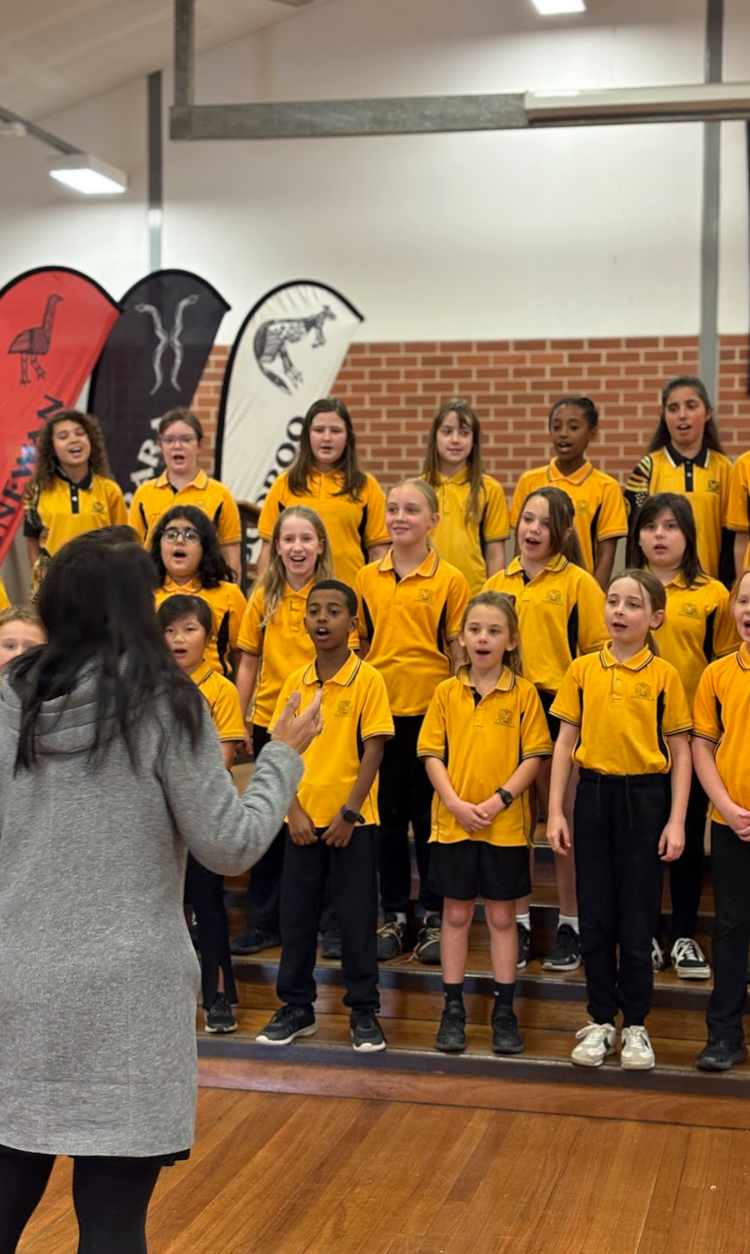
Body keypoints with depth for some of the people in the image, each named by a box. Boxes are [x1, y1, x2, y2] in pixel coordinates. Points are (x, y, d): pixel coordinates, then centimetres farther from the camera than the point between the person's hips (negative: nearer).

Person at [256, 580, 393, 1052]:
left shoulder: (368, 680, -7)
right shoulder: (296, 683, 5)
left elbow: (373, 750, -9)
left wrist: (349, 812, -13)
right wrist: (294, 809, -5)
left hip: (352, 821, -4)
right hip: (304, 819, 4)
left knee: (357, 917, 3)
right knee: (296, 915, 10)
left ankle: (364, 1010, 15)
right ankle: (297, 1007, 22)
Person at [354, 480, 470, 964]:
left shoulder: (450, 580, -2)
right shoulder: (366, 579, 6)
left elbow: (459, 651, -1)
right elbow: (359, 644, 12)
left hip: (431, 710, -3)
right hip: (379, 709, 3)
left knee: (431, 813, 4)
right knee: (386, 813, 10)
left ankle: (435, 918, 14)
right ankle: (393, 915, 20)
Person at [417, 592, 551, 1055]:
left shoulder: (524, 693, -3)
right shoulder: (446, 692, 2)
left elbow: (534, 756, -4)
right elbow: (432, 755, 1)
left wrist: (499, 800, -15)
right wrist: (456, 803, -12)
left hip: (506, 824, -1)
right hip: (453, 822, 1)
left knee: (502, 916, 8)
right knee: (456, 914, 10)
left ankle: (504, 1010, 17)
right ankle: (454, 1008, 19)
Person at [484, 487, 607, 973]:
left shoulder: (579, 584, -2)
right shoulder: (496, 585, 9)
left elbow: (597, 655, -2)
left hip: (559, 710, -4)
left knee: (565, 821, 4)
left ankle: (571, 926, 15)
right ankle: (520, 925, 20)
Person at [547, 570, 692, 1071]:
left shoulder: (664, 676, -4)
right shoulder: (583, 669, 2)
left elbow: (680, 752, -1)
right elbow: (565, 742, 5)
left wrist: (676, 820, -7)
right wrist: (556, 811, 1)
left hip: (645, 799, -2)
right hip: (594, 795, 2)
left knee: (636, 919, 4)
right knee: (595, 916, 8)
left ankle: (635, 1025, 19)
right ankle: (601, 1021, 22)